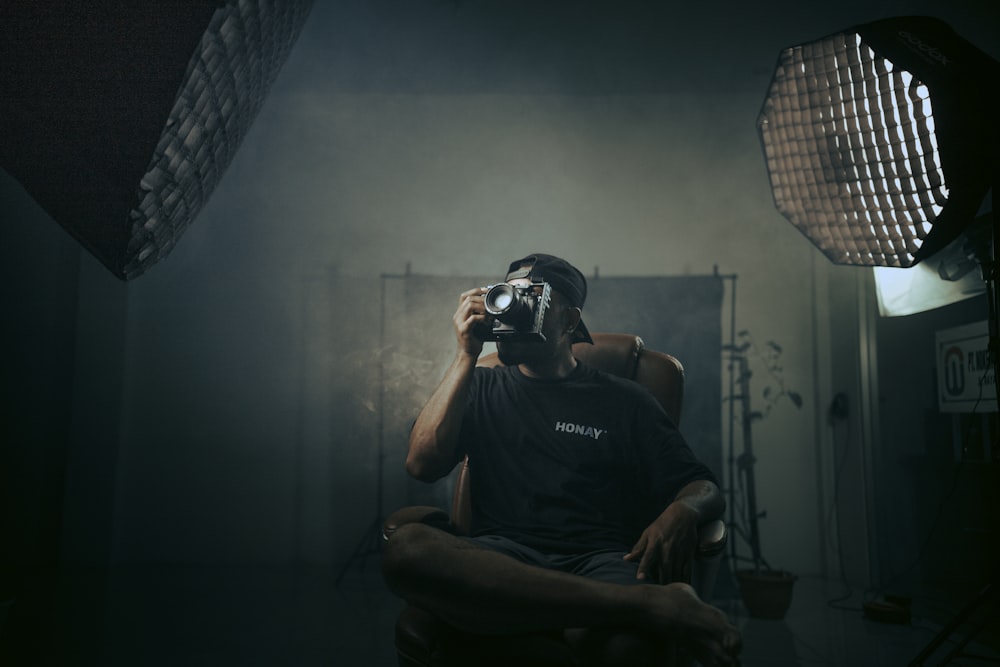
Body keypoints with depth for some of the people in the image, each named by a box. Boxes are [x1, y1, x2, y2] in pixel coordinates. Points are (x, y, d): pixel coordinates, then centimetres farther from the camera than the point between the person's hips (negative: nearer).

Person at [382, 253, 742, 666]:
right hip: (502, 558, 4)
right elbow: (422, 464, 5)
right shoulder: (481, 389, 20)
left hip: (599, 562, -3)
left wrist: (681, 512, -13)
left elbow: (705, 489, 13)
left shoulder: (623, 400, 17)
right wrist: (467, 355, 2)